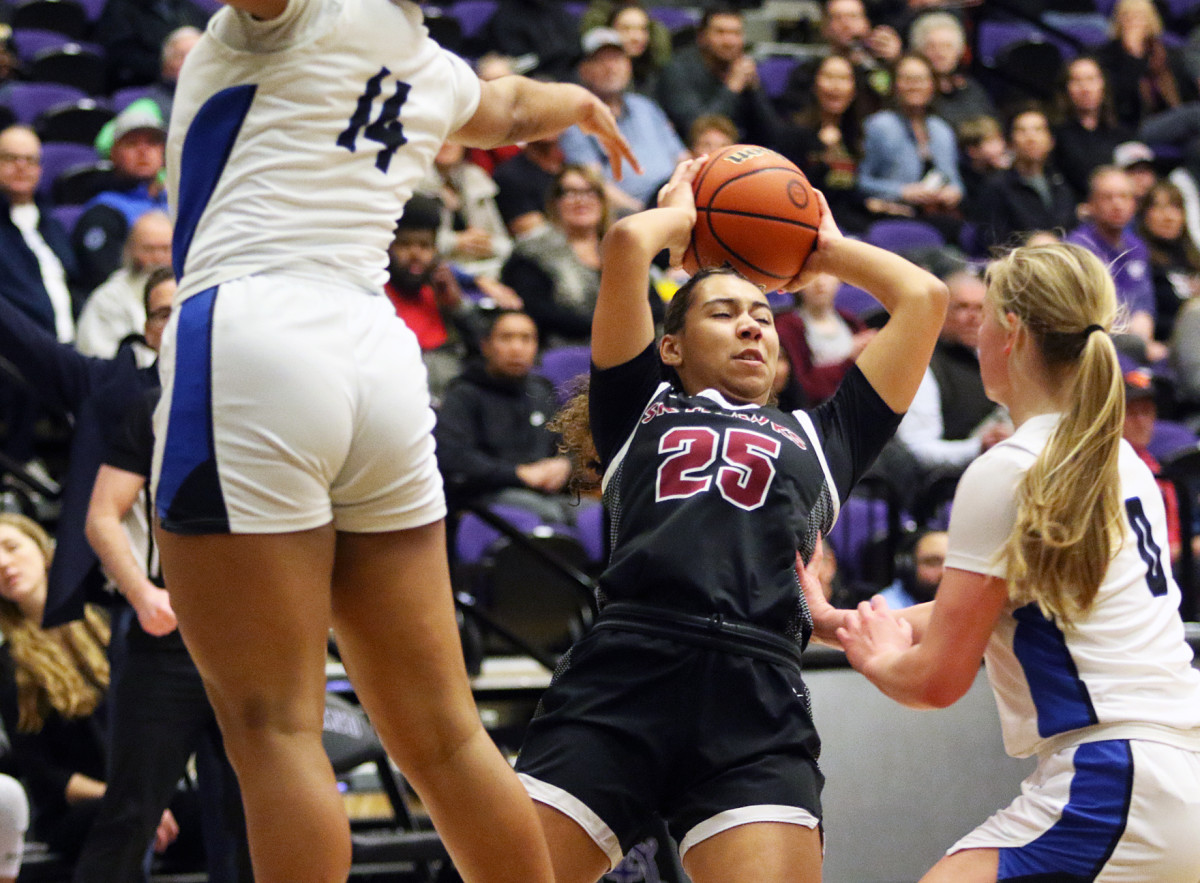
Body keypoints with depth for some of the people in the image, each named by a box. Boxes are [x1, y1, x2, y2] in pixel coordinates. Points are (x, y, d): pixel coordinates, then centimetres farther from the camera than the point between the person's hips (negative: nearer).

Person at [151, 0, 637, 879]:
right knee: (443, 736, 12)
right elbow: (512, 106, 47)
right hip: (380, 361, 7)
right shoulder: (436, 71, 23)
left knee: (275, 730, -7)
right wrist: (582, 103, 67)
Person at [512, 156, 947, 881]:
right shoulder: (640, 410, 25)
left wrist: (829, 250, 43)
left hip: (755, 694, 1)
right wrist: (679, 215, 34)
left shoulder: (819, 438, 30)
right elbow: (628, 244, 14)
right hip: (621, 672, -1)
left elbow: (924, 297, 29)